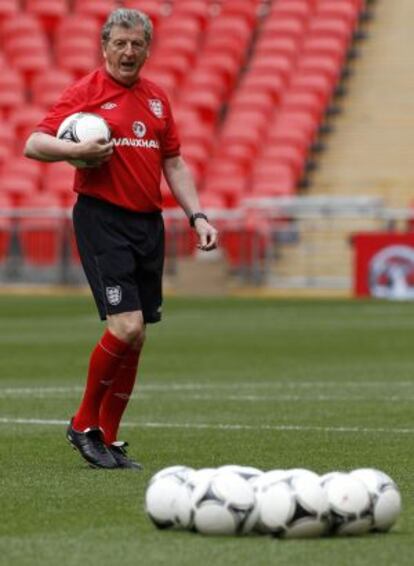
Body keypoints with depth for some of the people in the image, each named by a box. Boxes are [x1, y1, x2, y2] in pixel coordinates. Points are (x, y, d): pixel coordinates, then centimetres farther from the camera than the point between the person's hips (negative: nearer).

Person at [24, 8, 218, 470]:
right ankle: (84, 424, 1)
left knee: (136, 337, 6)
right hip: (102, 219, -6)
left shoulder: (156, 98, 15)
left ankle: (108, 439, 16)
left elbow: (173, 163, 20)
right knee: (125, 326, -17)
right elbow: (34, 145, -7)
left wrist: (197, 216, 11)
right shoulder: (85, 92, -3)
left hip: (149, 223, 6)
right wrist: (78, 150, -24)